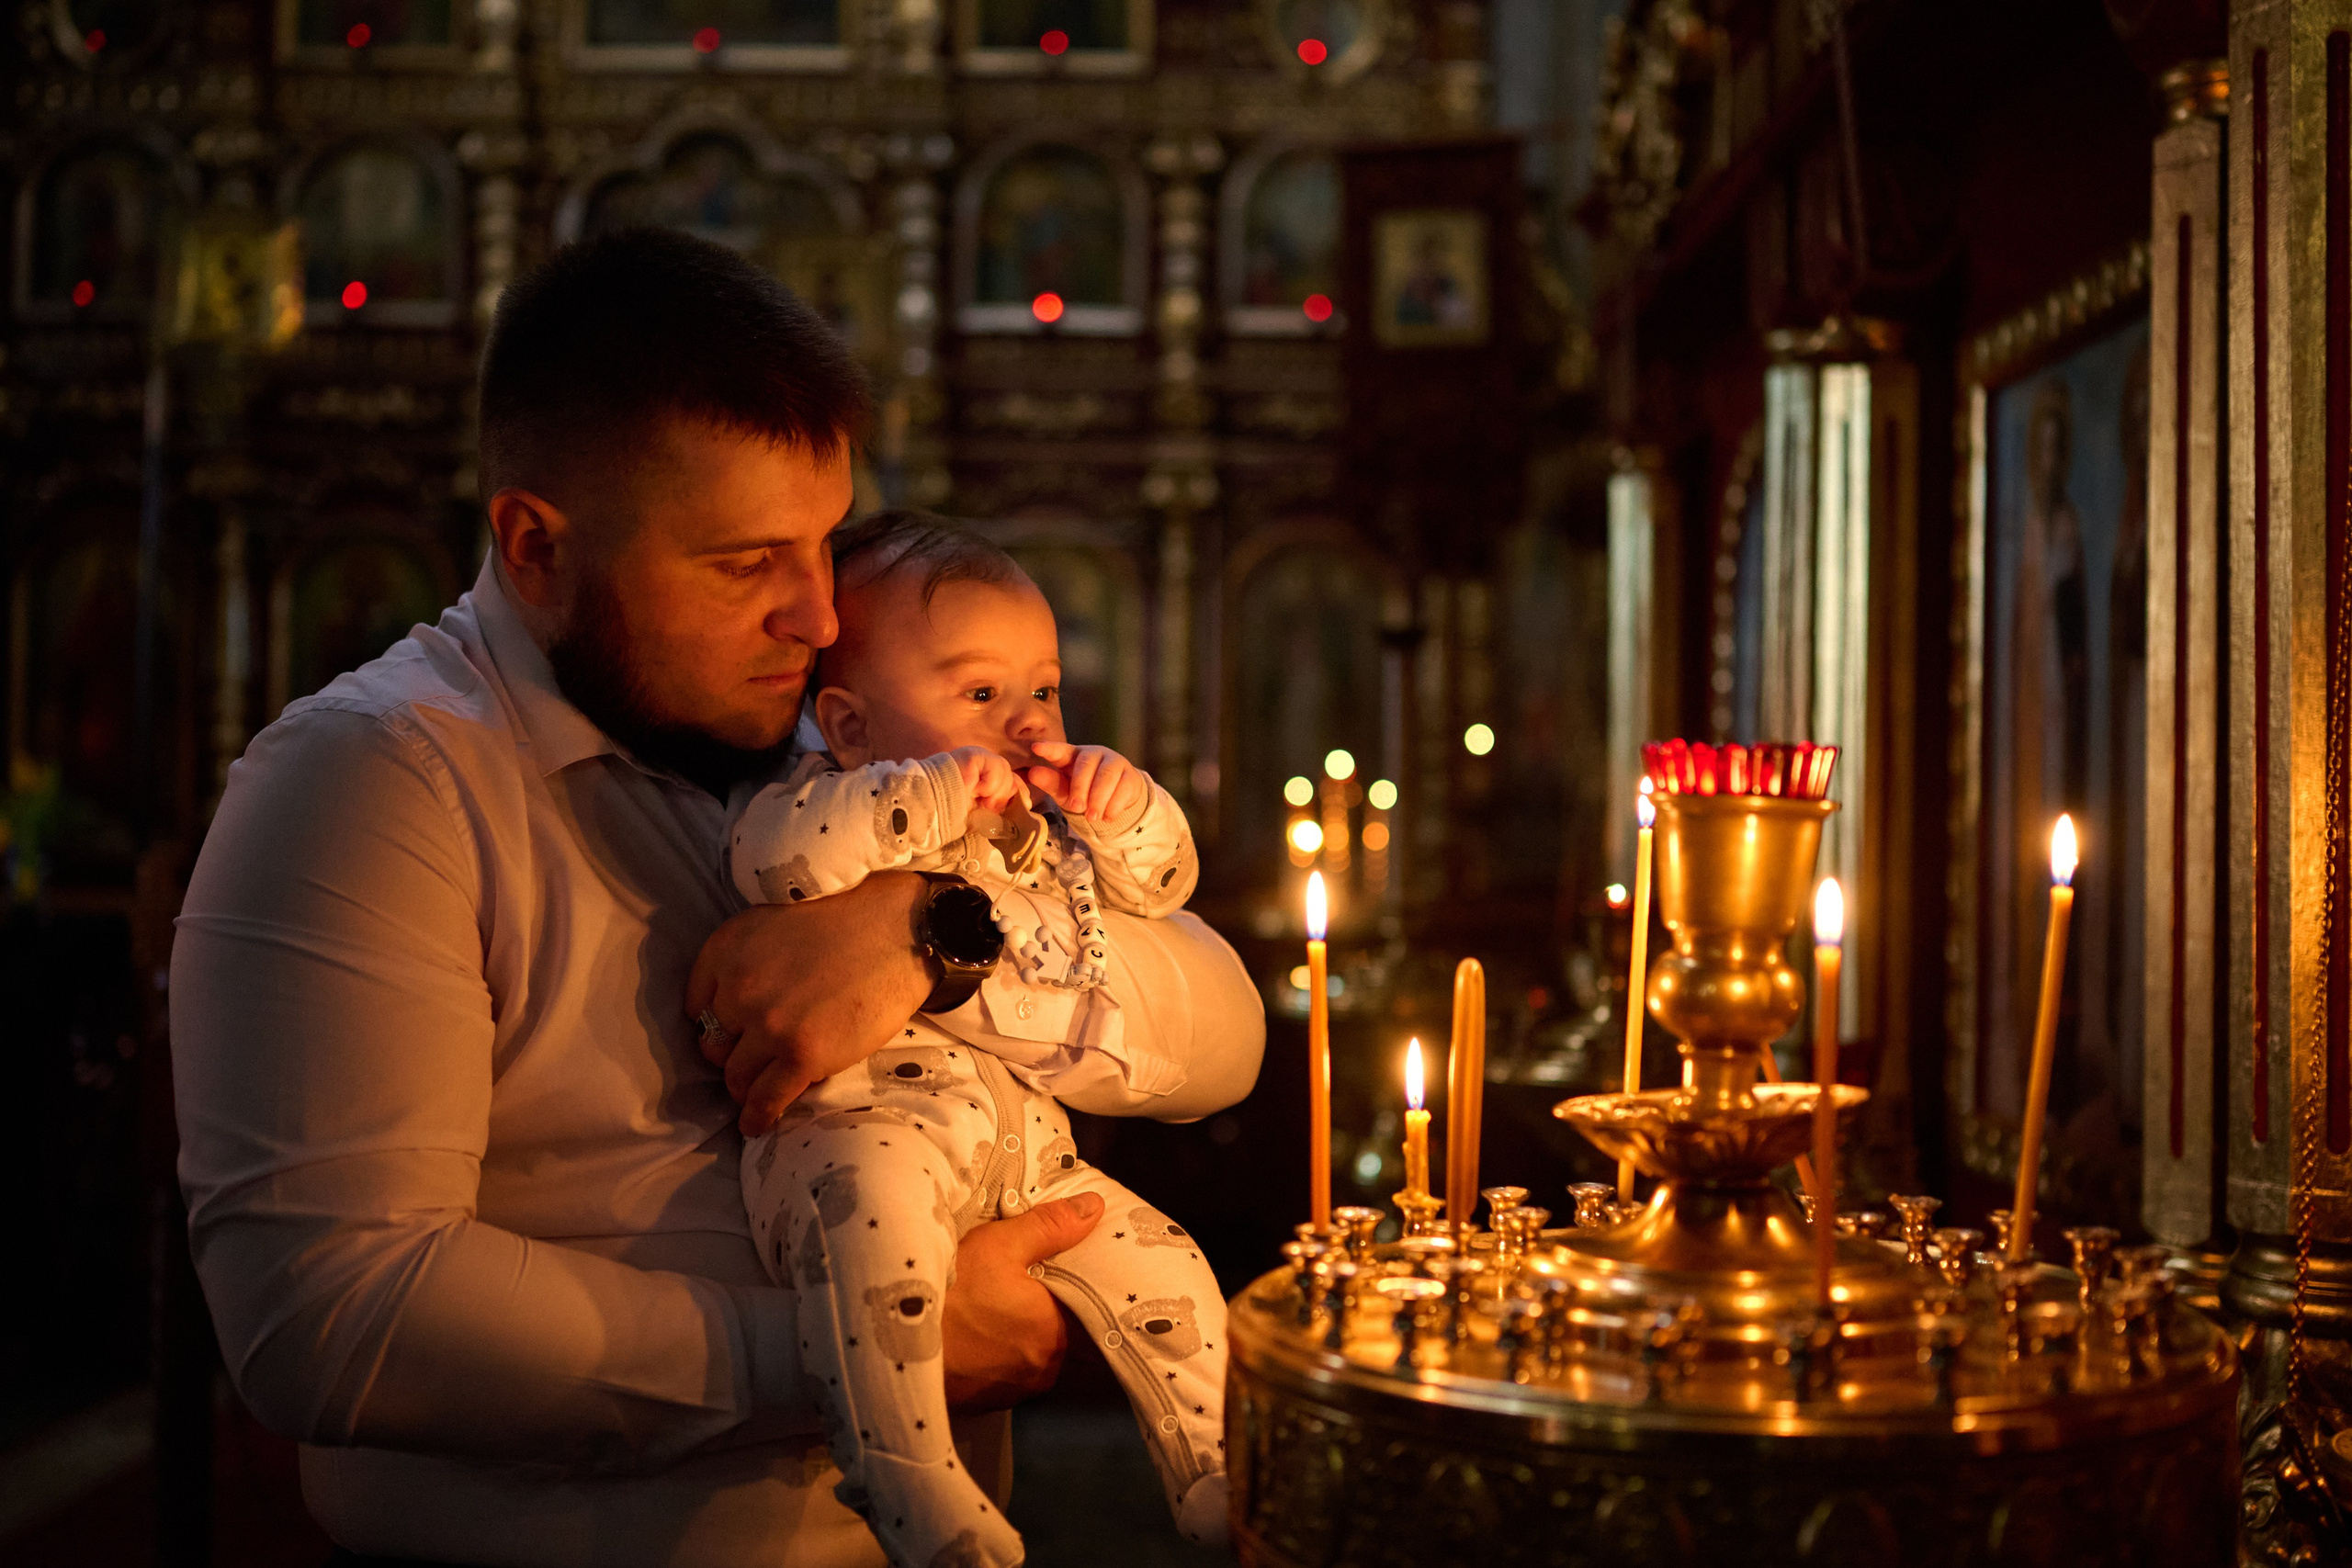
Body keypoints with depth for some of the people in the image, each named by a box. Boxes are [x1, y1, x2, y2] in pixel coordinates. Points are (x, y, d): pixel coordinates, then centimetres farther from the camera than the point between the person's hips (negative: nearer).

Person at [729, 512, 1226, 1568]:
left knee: (1161, 1269, 4)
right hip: (866, 1120, -7)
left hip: (1032, 1146, 8)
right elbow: (767, 849, -23)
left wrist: (1126, 809, 1)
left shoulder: (1050, 833, 21)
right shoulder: (844, 801, -2)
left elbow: (1163, 883, 24)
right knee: (876, 1192, -39)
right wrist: (933, 795, -24)